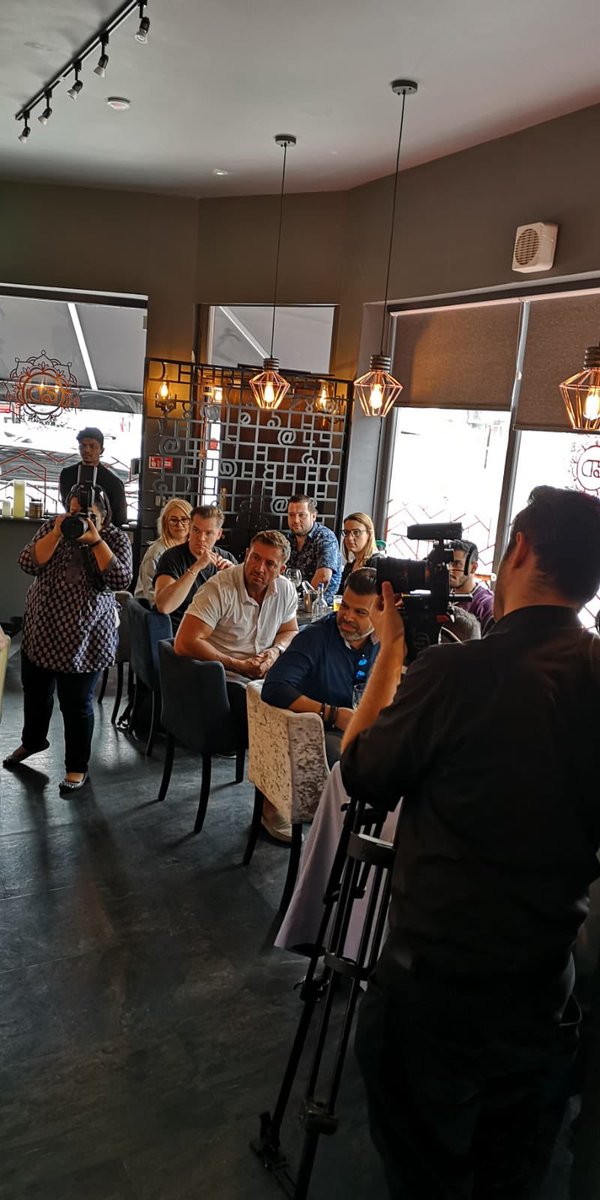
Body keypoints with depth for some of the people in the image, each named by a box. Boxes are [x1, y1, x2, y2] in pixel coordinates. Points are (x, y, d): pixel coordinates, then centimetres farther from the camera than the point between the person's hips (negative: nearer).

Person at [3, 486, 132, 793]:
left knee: (76, 702, 0)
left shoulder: (116, 539, -5)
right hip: (41, 628, 4)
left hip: (84, 635, -4)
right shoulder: (51, 527, 1)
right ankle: (32, 740, 48)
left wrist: (95, 540, -23)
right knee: (34, 691, 21)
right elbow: (28, 564, -10)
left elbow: (120, 579, -19)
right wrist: (57, 533, -20)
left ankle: (77, 767, 18)